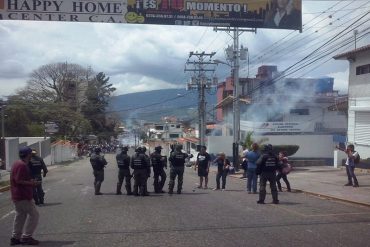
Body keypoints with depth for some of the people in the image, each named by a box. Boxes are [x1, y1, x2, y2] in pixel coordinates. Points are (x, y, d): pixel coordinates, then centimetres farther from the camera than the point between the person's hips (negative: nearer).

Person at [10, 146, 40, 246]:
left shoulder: (17, 163, 14)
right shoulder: (22, 165, -19)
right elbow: (18, 180, -24)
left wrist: (30, 181, 13)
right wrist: (32, 183, -15)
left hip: (17, 196, 11)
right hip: (23, 196, -11)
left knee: (20, 215, 16)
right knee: (33, 214, -4)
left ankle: (15, 237, 21)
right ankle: (26, 237, -1)